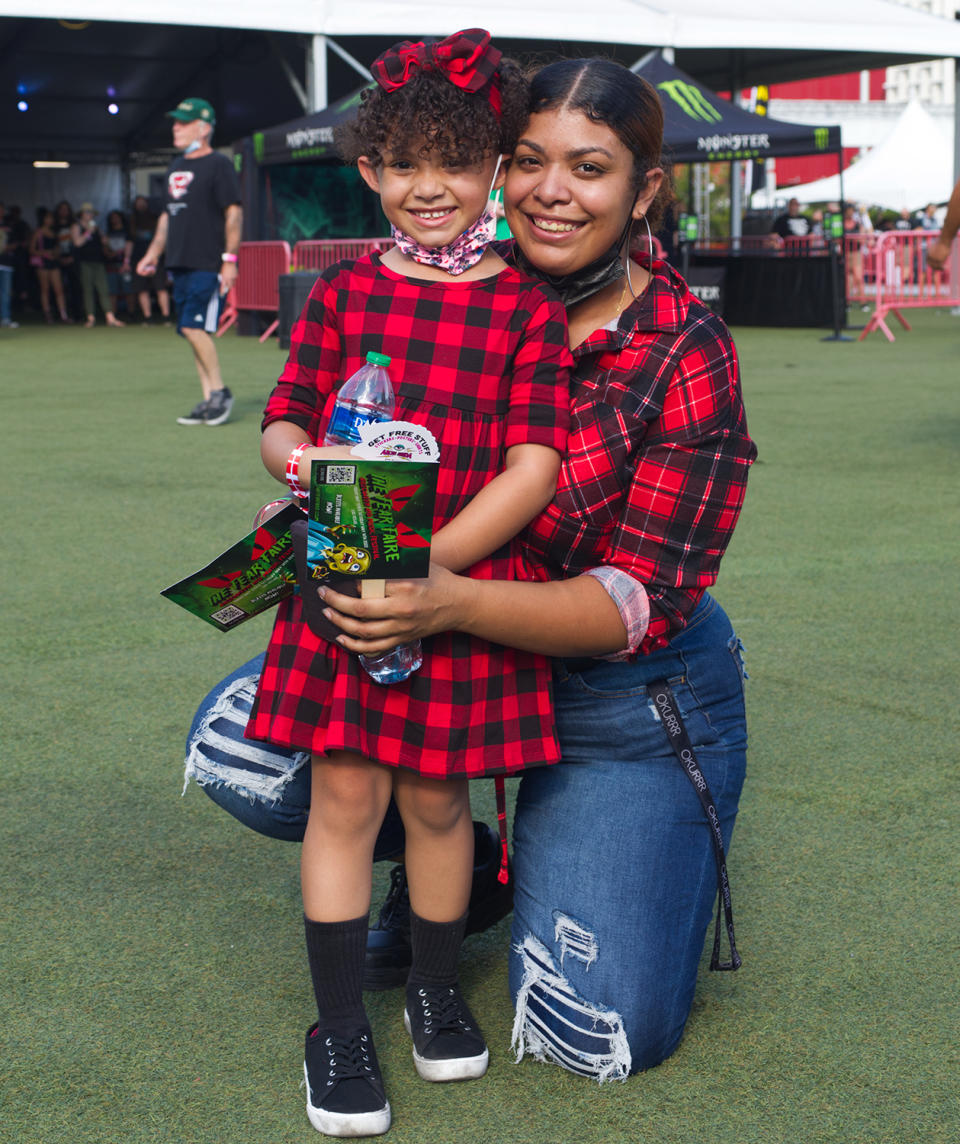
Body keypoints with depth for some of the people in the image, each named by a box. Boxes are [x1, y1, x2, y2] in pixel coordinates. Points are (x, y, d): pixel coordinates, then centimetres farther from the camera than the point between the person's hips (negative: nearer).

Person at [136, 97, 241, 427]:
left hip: (209, 264, -8)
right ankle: (209, 400, 10)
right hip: (181, 264, 8)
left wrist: (229, 259, -18)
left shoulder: (218, 164, -6)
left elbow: (234, 213, -12)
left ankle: (220, 391, -4)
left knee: (194, 326, -16)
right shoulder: (176, 167, 18)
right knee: (192, 331, 6)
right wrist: (153, 254, 21)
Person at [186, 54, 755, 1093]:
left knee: (602, 1036, -15)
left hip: (625, 695, -4)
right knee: (233, 739, -12)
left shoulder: (688, 357, -19)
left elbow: (641, 604, -25)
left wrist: (450, 601, -40)